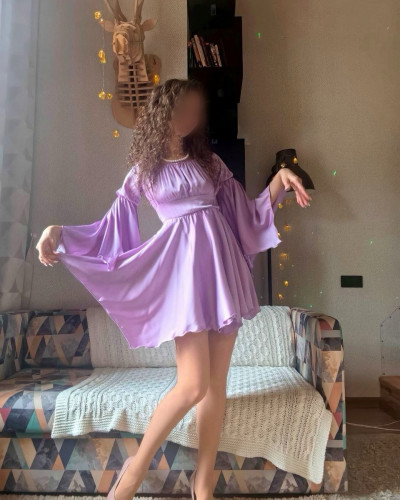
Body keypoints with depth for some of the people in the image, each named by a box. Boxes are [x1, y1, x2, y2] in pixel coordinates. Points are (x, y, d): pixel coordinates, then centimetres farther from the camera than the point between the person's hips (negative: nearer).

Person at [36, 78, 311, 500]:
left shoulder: (209, 161, 16)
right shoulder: (143, 170, 10)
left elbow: (249, 213, 14)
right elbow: (113, 227, 9)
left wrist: (280, 180, -1)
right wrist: (59, 233, -3)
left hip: (222, 262, 4)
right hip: (184, 266, -3)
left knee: (217, 382, 5)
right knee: (192, 384, -9)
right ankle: (138, 464, 18)